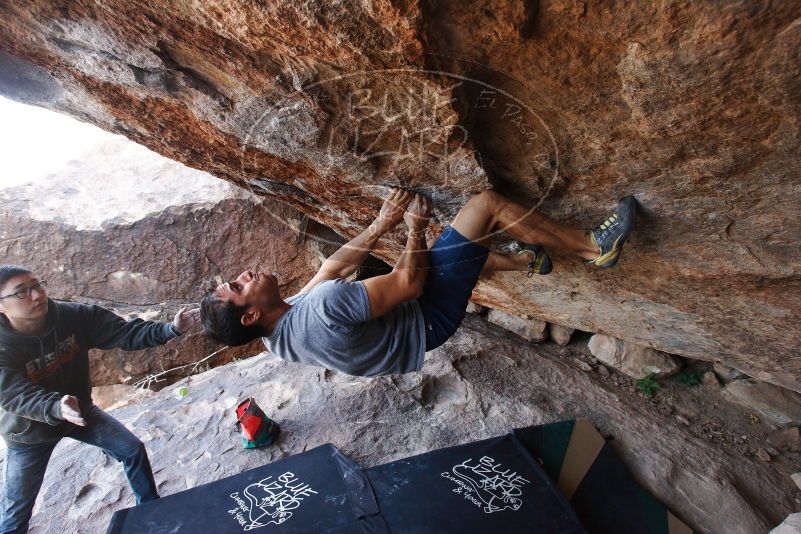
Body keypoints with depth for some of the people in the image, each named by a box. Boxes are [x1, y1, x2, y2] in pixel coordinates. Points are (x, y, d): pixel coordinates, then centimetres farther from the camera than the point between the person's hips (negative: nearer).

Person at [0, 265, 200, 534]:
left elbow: (124, 332, -26)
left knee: (133, 449, 4)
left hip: (80, 410, 3)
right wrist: (56, 408, -57)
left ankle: (151, 508, 26)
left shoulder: (73, 316, -22)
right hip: (30, 431, -2)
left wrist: (170, 328, -42)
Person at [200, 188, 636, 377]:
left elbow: (333, 267, 3)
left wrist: (382, 224, 2)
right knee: (487, 203, -12)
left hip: (407, 312, 9)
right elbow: (409, 285, -26)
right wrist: (416, 227, -10)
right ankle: (595, 246, 5)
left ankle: (524, 260, 37)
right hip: (427, 317, -9)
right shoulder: (321, 306, -34)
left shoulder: (279, 337, -3)